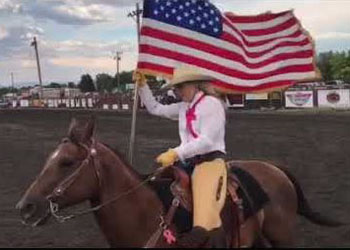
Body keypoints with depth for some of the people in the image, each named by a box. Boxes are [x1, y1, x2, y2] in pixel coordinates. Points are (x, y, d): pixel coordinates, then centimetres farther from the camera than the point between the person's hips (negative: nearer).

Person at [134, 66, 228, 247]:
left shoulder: (212, 104, -8)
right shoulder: (183, 107, 14)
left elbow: (206, 141, -17)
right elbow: (155, 108, 26)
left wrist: (175, 153, -23)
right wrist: (142, 85, 15)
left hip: (209, 161, -8)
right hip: (187, 161, 8)